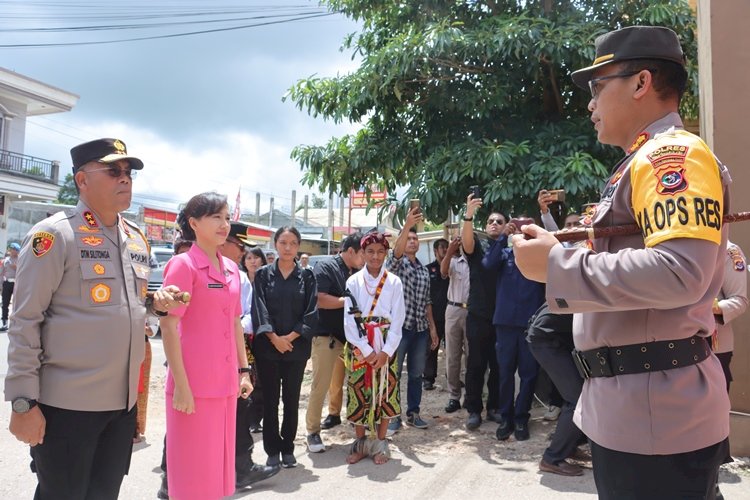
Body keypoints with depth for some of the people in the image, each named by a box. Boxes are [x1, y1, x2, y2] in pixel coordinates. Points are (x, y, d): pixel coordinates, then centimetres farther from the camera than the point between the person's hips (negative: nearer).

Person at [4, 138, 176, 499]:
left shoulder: (137, 238, 10)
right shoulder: (54, 234, -11)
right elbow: (25, 323, -12)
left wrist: (156, 302, 0)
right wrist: (24, 402, -14)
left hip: (124, 401, 7)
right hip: (66, 403, -6)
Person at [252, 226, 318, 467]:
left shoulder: (306, 276, 5)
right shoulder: (263, 274, 4)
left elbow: (311, 311, -1)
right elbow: (258, 309, -3)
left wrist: (291, 336, -11)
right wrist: (274, 338, -13)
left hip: (296, 346, 1)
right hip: (268, 346, 0)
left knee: (292, 399, 8)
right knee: (270, 399, 5)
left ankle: (288, 449, 20)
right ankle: (272, 450, 16)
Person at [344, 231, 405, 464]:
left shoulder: (394, 282, 1)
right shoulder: (353, 282, 1)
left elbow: (397, 319, -2)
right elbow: (349, 319, -4)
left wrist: (386, 351, -11)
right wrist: (367, 350, -11)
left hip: (386, 346, 0)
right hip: (359, 346, 0)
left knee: (385, 392, 3)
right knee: (359, 392, 3)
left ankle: (380, 443, 14)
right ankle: (360, 442, 16)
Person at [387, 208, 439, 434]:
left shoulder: (424, 270, 16)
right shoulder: (396, 263, -1)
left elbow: (426, 302, 17)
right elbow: (397, 251, -26)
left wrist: (432, 327, 11)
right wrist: (407, 224, -41)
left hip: (420, 328, 6)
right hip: (399, 327, -5)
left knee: (416, 373, 12)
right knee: (393, 373, 0)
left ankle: (413, 413, 23)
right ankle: (392, 416, 10)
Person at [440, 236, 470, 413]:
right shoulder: (454, 261, 7)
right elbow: (443, 272, -14)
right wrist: (449, 252, -32)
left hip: (473, 311, -2)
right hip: (454, 310, 2)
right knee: (452, 356, 5)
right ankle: (454, 396, 13)